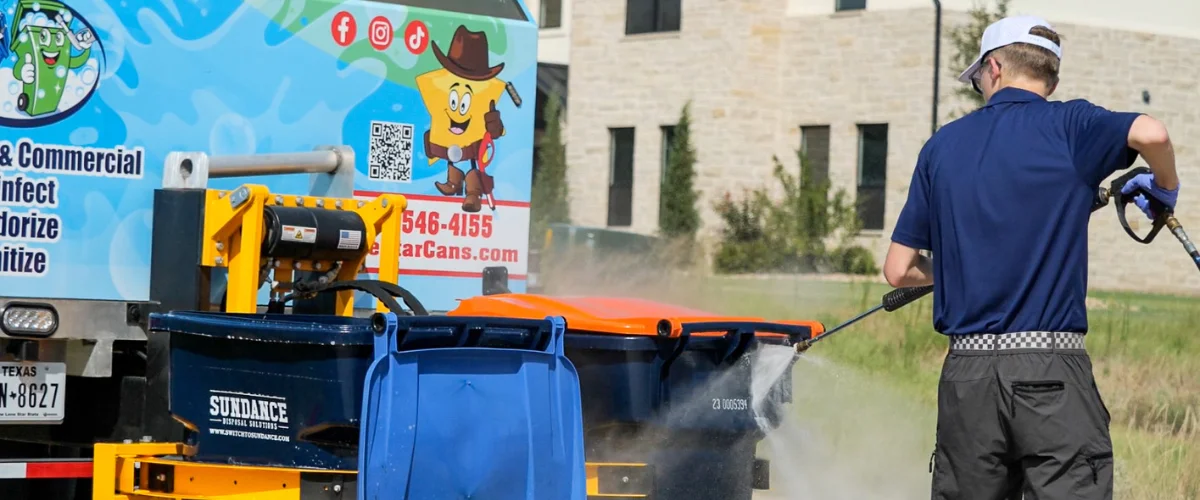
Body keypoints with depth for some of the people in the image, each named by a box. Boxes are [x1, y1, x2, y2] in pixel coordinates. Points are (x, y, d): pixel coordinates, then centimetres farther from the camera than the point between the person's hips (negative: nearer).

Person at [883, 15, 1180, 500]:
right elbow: (1149, 134, -19)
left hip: (966, 371, 3)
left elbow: (899, 270, 12)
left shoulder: (943, 145, 12)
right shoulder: (1068, 125, 3)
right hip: (1052, 369, -3)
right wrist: (1164, 187, 3)